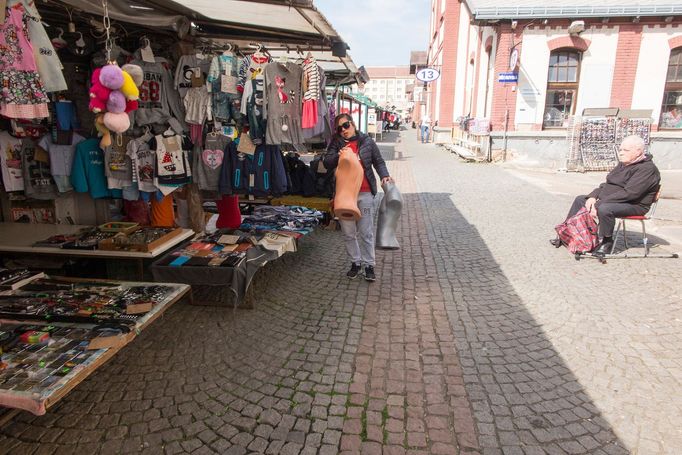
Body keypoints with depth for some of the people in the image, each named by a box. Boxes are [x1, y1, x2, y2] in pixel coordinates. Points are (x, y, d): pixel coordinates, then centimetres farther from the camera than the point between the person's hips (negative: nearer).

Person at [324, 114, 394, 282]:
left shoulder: (366, 141, 5)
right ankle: (355, 263, 27)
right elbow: (327, 163, -2)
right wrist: (338, 156, -20)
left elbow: (378, 161, 10)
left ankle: (369, 265, 13)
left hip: (364, 193, -2)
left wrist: (384, 175, -7)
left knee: (366, 232, 1)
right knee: (348, 232, 11)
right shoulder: (336, 143, 8)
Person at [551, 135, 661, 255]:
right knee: (580, 200, 11)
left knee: (604, 209, -38)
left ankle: (606, 242, -18)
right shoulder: (623, 165, 15)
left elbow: (629, 193, -26)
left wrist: (599, 203, -29)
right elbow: (607, 184, 16)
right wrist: (593, 196, -4)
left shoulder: (647, 168, -16)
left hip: (633, 205, -10)